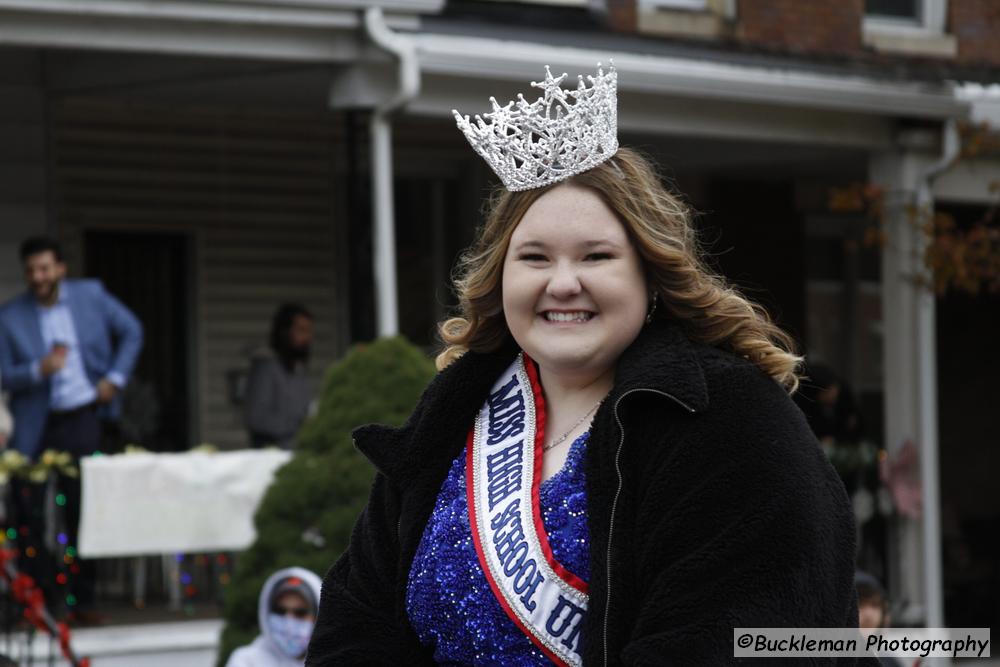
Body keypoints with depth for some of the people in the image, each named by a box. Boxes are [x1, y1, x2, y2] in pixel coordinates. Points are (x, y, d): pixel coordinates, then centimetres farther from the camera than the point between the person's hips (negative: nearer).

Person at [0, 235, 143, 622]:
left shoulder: (91, 295, -1)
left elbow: (131, 332, 11)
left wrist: (116, 377, 2)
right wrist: (39, 369, -25)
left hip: (83, 420, 1)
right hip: (35, 427, 0)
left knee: (83, 514, 5)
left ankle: (82, 598, 15)